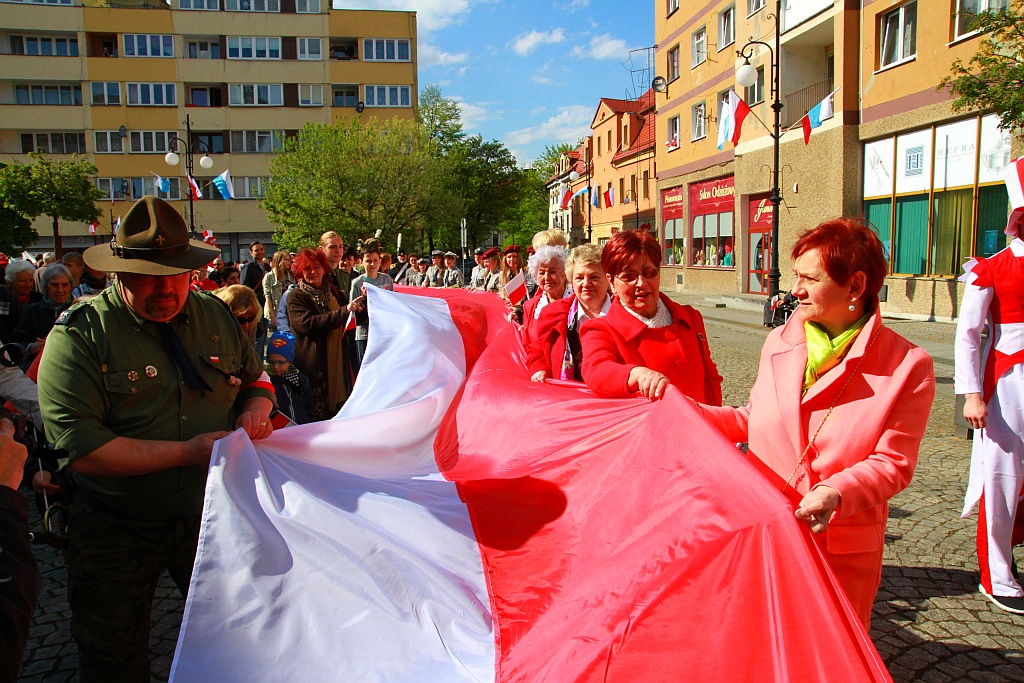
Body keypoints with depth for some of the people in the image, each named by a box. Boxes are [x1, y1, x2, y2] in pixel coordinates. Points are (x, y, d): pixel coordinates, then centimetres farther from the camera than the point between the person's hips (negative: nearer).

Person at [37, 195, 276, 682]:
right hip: (116, 532, -3)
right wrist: (188, 451, -27)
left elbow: (255, 376, 13)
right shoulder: (80, 334, -17)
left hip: (212, 516, 3)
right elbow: (78, 446, -26)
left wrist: (256, 407, -10)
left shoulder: (214, 316, -2)